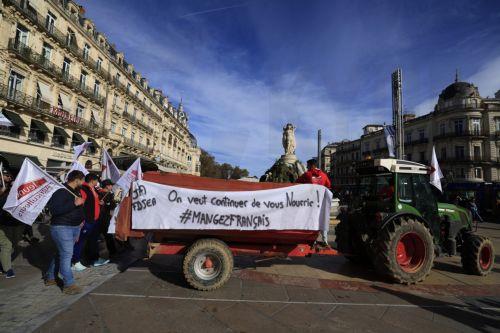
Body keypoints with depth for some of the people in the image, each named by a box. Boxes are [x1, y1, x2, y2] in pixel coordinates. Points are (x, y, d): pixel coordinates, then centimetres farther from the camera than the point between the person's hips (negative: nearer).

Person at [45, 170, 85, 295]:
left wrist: (80, 219, 17)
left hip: (74, 227, 9)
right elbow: (53, 210, -26)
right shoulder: (60, 191, -16)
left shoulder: (76, 191, 11)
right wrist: (74, 203, -29)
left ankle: (50, 278, 34)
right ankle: (68, 285, 0)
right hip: (61, 227, -9)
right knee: (66, 254, -7)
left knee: (62, 253, 18)